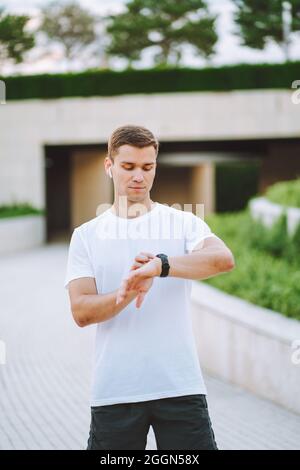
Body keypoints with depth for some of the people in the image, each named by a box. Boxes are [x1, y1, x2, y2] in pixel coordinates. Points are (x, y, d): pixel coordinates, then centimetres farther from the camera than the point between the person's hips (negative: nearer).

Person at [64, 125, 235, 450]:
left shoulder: (184, 223, 4)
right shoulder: (86, 235, 6)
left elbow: (224, 259, -16)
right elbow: (81, 312, -4)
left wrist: (161, 265, -30)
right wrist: (127, 292, -23)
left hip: (181, 387, -1)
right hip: (113, 394, 1)